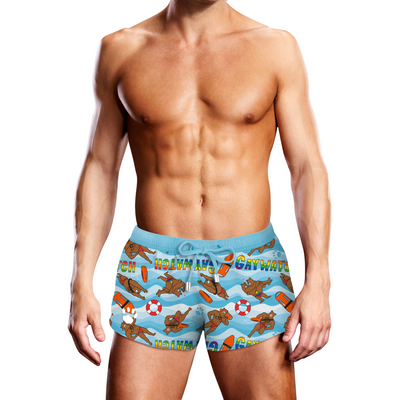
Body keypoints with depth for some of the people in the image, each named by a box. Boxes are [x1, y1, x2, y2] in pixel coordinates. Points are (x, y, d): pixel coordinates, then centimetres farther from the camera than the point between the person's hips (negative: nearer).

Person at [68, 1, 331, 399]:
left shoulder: (275, 47, 4)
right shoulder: (121, 49, 6)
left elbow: (308, 168, 3)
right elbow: (100, 169, 9)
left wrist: (317, 281, -7)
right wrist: (81, 283, 2)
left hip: (252, 271, 0)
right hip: (153, 271, 0)